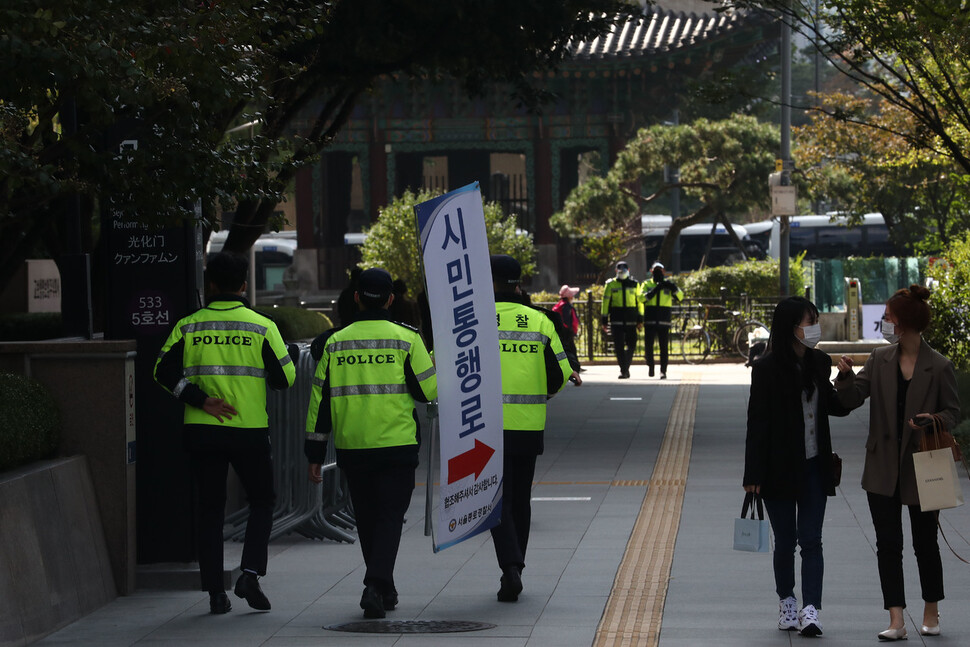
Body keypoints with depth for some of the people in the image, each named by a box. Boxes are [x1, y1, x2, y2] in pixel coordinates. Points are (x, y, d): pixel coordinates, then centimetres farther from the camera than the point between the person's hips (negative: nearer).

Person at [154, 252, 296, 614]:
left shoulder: (189, 327, 1)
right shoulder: (261, 327, -4)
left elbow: (164, 372, -6)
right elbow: (285, 377, -3)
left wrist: (201, 400, -7)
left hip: (202, 431, 2)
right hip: (250, 430, -2)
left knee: (210, 509, 9)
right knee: (261, 502, 14)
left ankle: (215, 591, 5)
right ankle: (250, 574, -4)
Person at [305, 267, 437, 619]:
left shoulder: (334, 343, 5)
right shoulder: (405, 339, -4)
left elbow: (320, 400, 6)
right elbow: (429, 390, -4)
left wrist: (315, 454, 11)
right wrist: (436, 362, 18)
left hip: (351, 448, 3)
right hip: (397, 445, -3)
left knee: (367, 518, 16)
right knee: (390, 516, 1)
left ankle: (384, 590, 25)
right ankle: (376, 586, -17)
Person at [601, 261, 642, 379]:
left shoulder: (634, 284, 10)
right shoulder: (611, 284, 5)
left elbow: (639, 302, 12)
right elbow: (606, 302, 6)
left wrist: (640, 320, 7)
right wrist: (604, 319, 3)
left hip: (631, 320, 1)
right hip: (616, 319, -1)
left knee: (631, 345, 0)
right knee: (619, 346, -5)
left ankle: (625, 368, 18)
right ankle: (623, 370, -2)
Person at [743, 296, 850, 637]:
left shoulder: (820, 363, 5)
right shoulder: (767, 368, -10)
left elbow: (832, 406, 18)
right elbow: (757, 422, -10)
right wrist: (753, 475, -12)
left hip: (814, 468, 3)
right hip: (780, 469, -3)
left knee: (811, 541, -4)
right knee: (785, 542, 7)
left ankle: (810, 611, -11)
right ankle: (787, 604, 24)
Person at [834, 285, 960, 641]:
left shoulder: (939, 367, -8)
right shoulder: (880, 360, 2)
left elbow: (953, 412, -2)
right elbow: (852, 398, -1)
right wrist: (845, 377, -21)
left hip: (922, 467, -3)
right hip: (883, 467, 3)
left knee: (925, 542, 10)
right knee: (888, 544, -2)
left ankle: (931, 611, 30)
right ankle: (896, 621, -1)